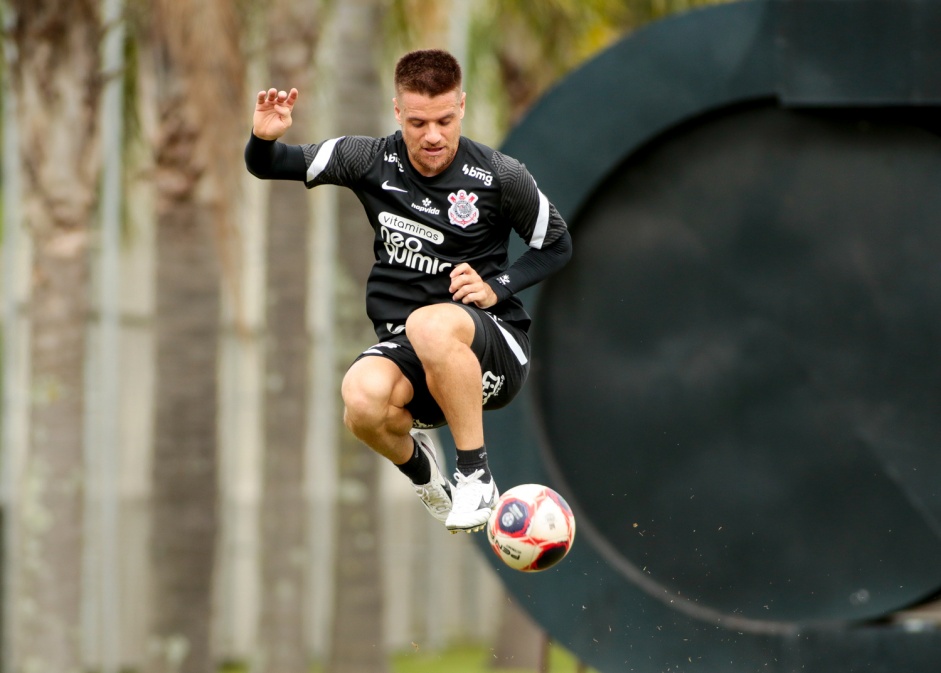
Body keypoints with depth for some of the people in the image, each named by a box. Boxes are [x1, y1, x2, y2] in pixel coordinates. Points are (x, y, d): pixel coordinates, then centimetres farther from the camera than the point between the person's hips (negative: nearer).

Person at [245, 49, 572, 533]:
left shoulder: (499, 178, -6)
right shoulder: (372, 161, 0)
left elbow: (556, 245, 9)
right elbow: (265, 166, 7)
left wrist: (496, 288, -8)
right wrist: (264, 138, -18)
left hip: (495, 348, -3)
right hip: (406, 351, 3)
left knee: (429, 324, -39)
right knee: (362, 400, -33)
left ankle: (476, 475, -22)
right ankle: (414, 460, 6)